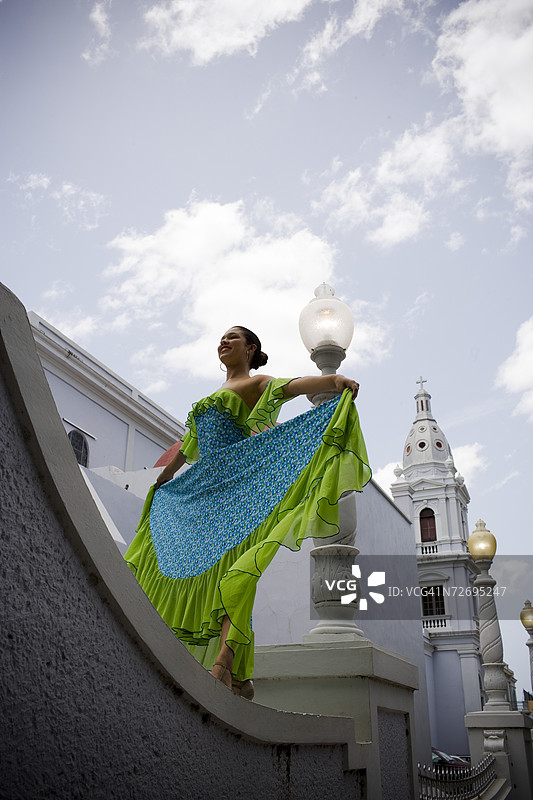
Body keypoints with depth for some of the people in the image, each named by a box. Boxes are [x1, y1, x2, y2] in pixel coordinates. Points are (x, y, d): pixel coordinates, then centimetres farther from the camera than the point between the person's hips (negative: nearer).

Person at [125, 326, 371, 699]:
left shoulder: (258, 383, 7)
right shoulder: (213, 396, 28)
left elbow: (292, 386, -13)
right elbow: (190, 445, 37)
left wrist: (335, 379, -31)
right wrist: (166, 474, 46)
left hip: (239, 483, -7)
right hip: (205, 491, 7)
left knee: (232, 564, -21)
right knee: (201, 566, -1)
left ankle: (224, 664, -29)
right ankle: (239, 676, 0)